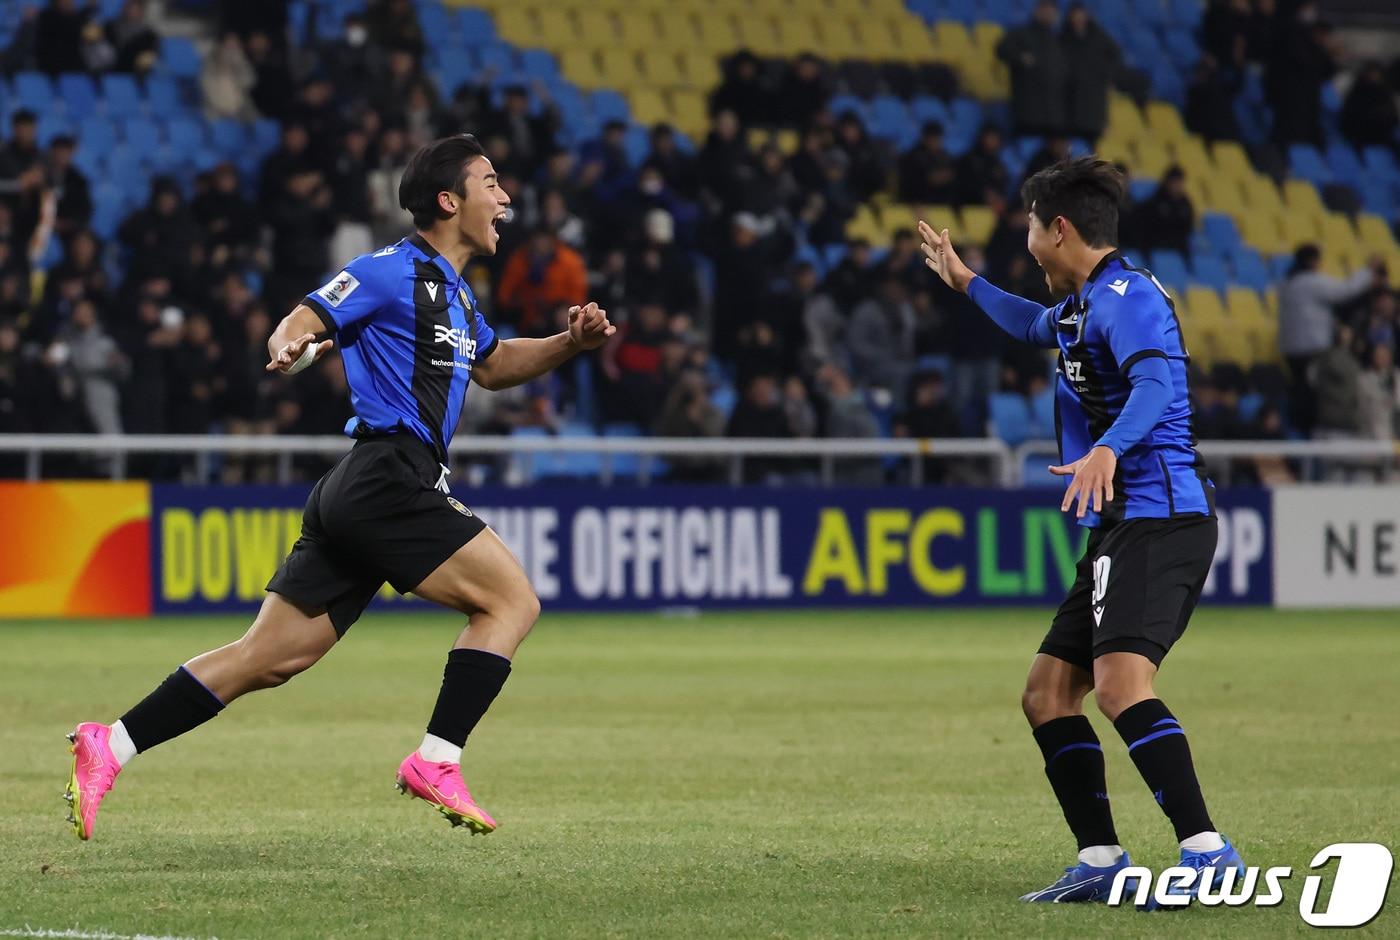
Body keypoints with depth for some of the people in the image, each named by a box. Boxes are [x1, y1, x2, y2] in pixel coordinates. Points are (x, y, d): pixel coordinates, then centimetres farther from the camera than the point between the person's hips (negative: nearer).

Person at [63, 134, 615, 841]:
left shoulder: (453, 292, 23)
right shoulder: (391, 271, -6)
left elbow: (494, 365, 38)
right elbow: (298, 326, -12)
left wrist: (570, 344, 22)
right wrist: (289, 348, -35)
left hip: (358, 494, 9)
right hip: (384, 482, -9)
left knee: (269, 658, 4)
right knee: (512, 598, -8)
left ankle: (108, 747, 0)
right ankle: (436, 763, -11)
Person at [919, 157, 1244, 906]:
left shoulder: (1126, 295, -10)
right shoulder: (1082, 303, 21)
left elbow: (1158, 379, -30)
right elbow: (1039, 325, 46)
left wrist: (1108, 449, -45)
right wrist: (964, 281, 55)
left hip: (1157, 518, -11)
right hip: (1118, 529, 11)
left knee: (1120, 683, -26)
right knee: (1047, 694, 10)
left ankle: (1207, 852, -31)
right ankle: (1100, 862, 11)